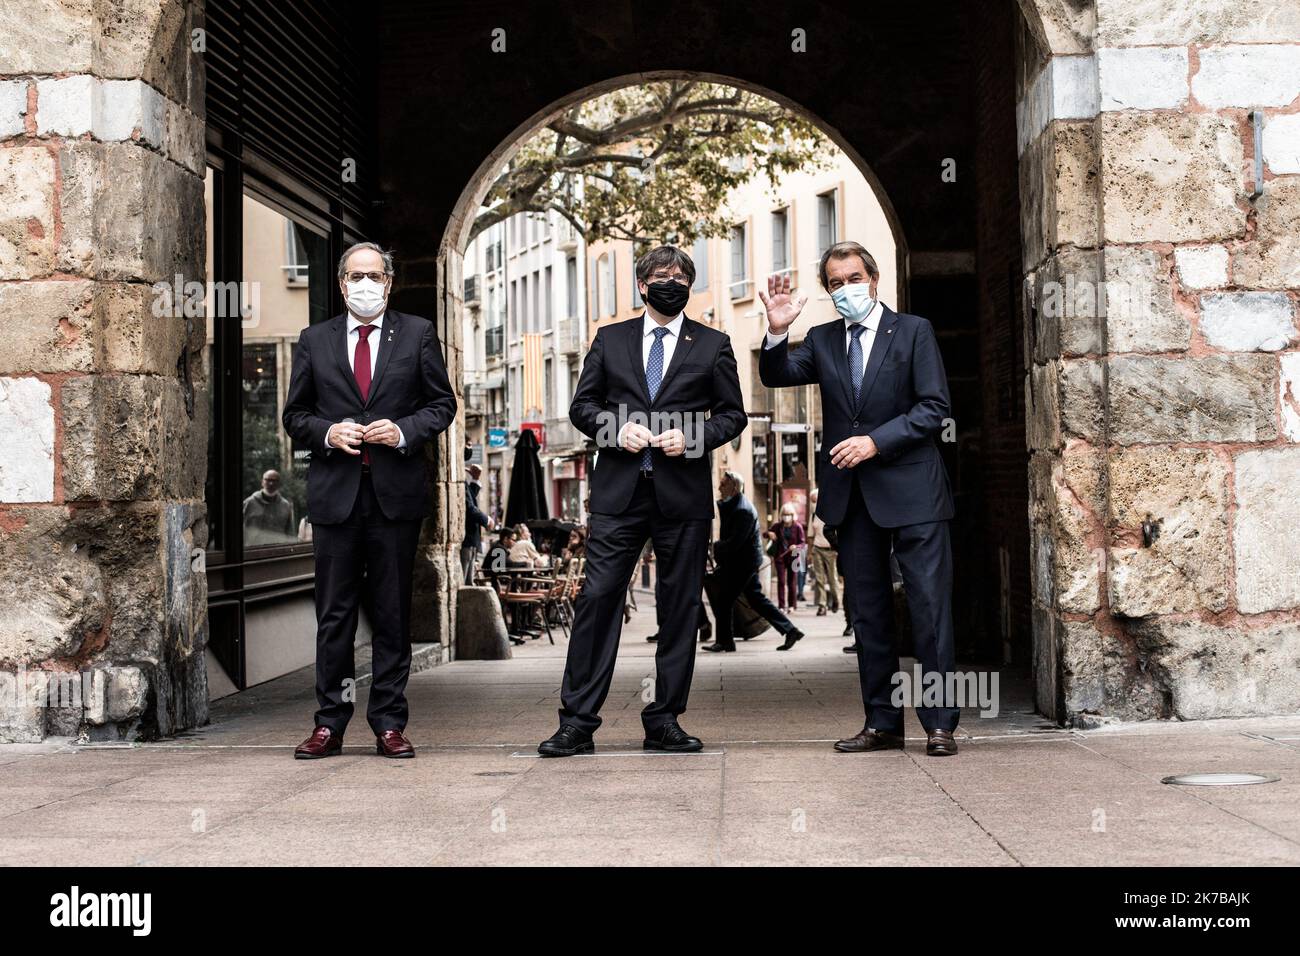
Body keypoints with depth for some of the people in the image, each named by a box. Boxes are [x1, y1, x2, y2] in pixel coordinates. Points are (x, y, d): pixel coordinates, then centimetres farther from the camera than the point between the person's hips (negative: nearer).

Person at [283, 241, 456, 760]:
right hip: (334, 492, 1)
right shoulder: (314, 340, 11)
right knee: (334, 614, 3)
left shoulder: (418, 334, 8)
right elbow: (295, 415, 13)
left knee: (392, 614, 3)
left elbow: (442, 404, 8)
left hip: (395, 491, -1)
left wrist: (404, 431, -9)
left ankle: (389, 724, 10)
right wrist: (328, 433, -7)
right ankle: (329, 724, 10)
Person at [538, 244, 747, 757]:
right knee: (597, 599, -6)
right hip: (619, 491, 0)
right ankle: (577, 723, -2)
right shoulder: (610, 339, 13)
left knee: (679, 608, 3)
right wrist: (617, 428, -7)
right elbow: (582, 406, 12)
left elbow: (733, 414, 9)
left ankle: (664, 722, 13)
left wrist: (694, 437, -9)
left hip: (683, 494, 0)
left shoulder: (712, 345, 10)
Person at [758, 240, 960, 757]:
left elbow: (934, 407, -5)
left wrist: (876, 441, -14)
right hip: (851, 495, 4)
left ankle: (940, 725, 1)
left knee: (930, 608, -4)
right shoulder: (821, 340, 13)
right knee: (868, 614, 7)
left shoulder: (913, 331, 2)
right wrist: (777, 331, -19)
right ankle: (882, 724, 14)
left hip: (910, 488, -4)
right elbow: (777, 376, -2)